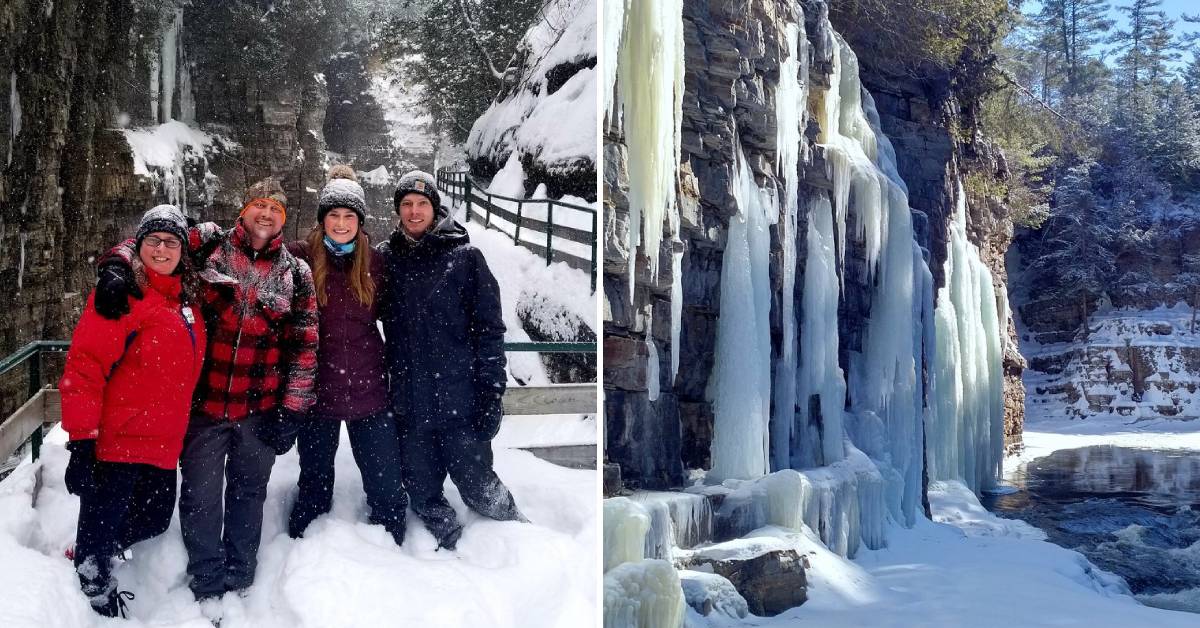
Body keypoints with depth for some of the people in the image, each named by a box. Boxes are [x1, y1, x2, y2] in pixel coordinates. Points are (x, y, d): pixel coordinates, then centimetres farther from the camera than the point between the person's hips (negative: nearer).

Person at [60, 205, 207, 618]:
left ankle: (90, 556, 42)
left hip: (163, 446, 8)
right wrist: (81, 441, -20)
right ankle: (99, 603, 22)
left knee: (155, 521, 18)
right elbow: (84, 366, -17)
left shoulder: (186, 300, 12)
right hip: (116, 443, -7)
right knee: (101, 529, 2)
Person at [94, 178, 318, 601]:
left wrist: (292, 408, -2)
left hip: (260, 408, 1)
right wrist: (117, 267, -23)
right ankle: (208, 589, 21)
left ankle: (238, 583, 33)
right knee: (200, 496, 3)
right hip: (204, 400, -1)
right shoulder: (210, 243, 0)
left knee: (248, 492, 15)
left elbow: (304, 346, 3)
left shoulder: (296, 274, 3)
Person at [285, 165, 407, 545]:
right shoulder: (300, 258, -4)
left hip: (368, 388, 1)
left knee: (386, 482, 7)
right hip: (318, 389, -1)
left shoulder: (375, 262, 3)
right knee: (315, 479, 15)